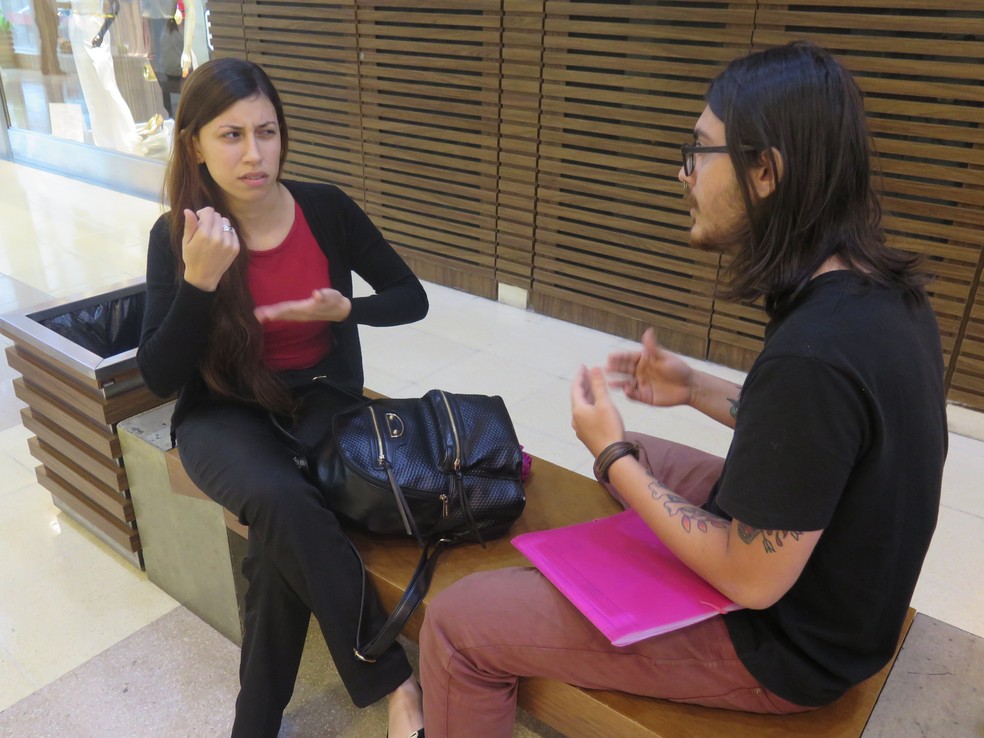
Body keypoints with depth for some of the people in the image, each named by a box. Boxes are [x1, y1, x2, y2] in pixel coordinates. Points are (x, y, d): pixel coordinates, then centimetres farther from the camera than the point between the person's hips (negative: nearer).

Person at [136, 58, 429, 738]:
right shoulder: (177, 235, -9)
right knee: (284, 504, -33)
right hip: (223, 413, 0)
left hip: (319, 399, 1)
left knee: (280, 538, -29)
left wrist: (344, 308, -19)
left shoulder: (326, 209, -7)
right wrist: (199, 278, -26)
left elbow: (413, 299, 1)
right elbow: (160, 378, -12)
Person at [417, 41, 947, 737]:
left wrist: (612, 457, -18)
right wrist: (696, 388, 3)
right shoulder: (880, 290, -6)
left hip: (781, 638, -8)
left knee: (457, 621, -7)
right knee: (635, 451, 28)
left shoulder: (812, 354, -35)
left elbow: (752, 581, -25)